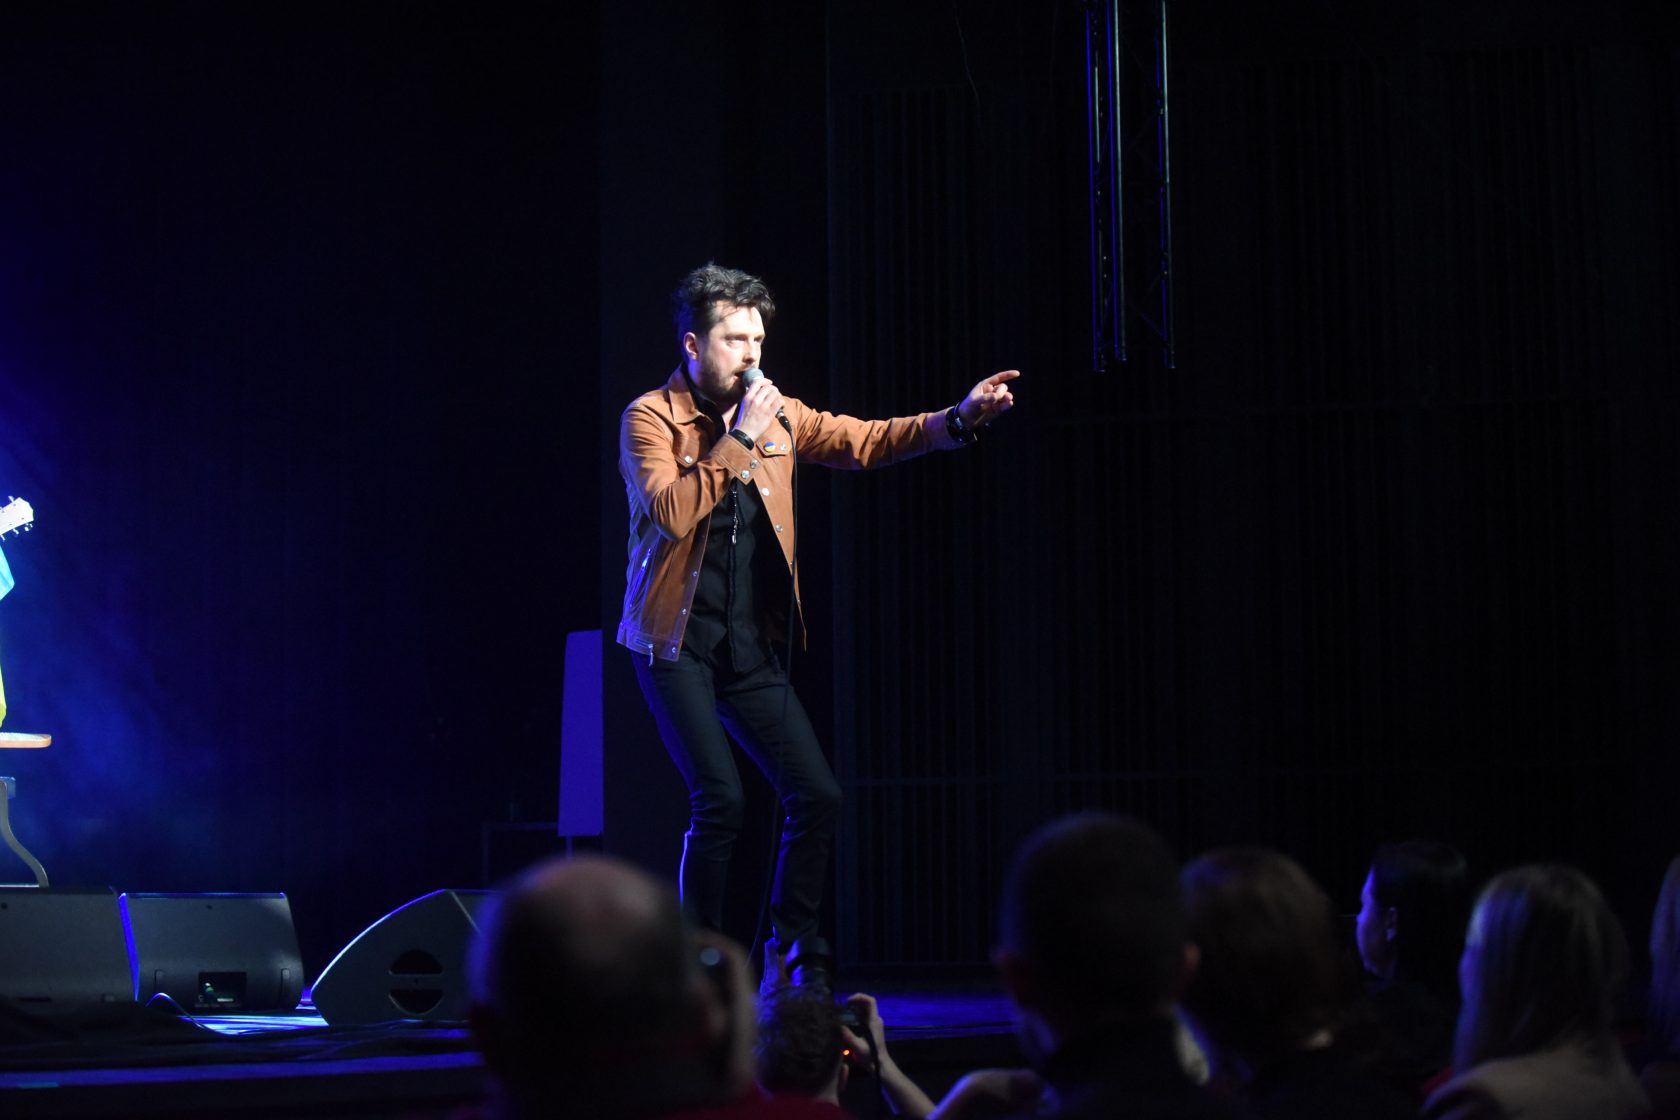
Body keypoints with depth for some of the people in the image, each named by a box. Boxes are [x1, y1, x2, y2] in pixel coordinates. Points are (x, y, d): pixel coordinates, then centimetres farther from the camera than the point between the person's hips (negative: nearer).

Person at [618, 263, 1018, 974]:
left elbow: (864, 440, 4)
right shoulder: (650, 417, -6)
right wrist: (740, 438, -19)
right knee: (719, 800, -16)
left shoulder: (774, 412, 9)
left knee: (817, 794, -2)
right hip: (677, 642, -5)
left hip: (750, 646, 5)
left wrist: (957, 420, -9)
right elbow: (673, 511, -21)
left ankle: (786, 963, 11)